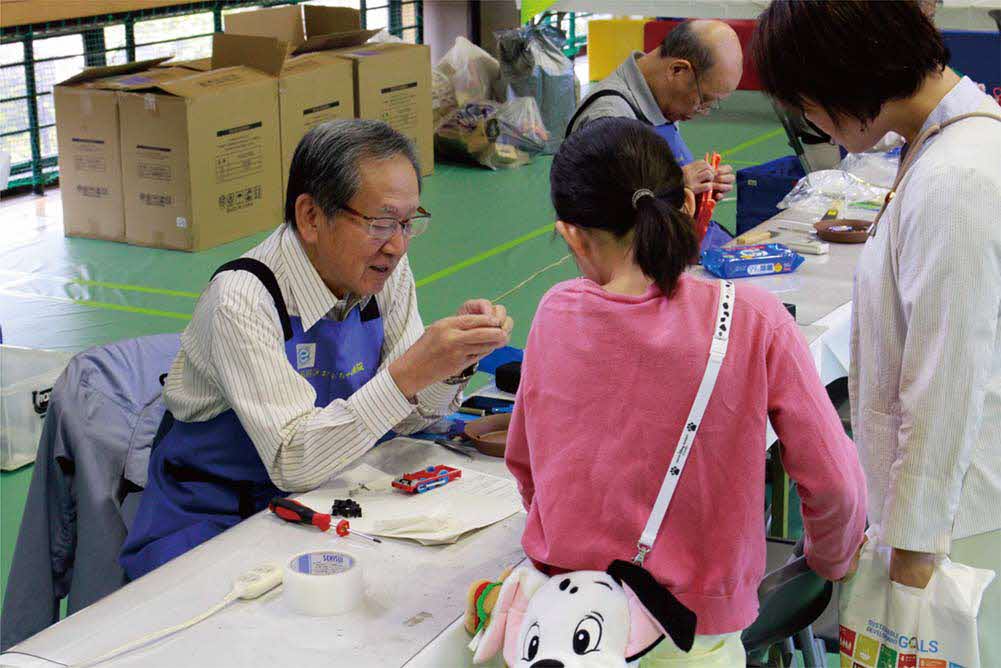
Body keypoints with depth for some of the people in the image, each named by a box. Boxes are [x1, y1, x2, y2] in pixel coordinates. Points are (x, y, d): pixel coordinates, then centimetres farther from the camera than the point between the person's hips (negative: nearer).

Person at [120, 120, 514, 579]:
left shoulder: (386, 271, -4)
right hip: (214, 521, -6)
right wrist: (408, 373, -37)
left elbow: (406, 418, 4)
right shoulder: (242, 300, -24)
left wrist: (453, 364, -17)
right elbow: (293, 462, -30)